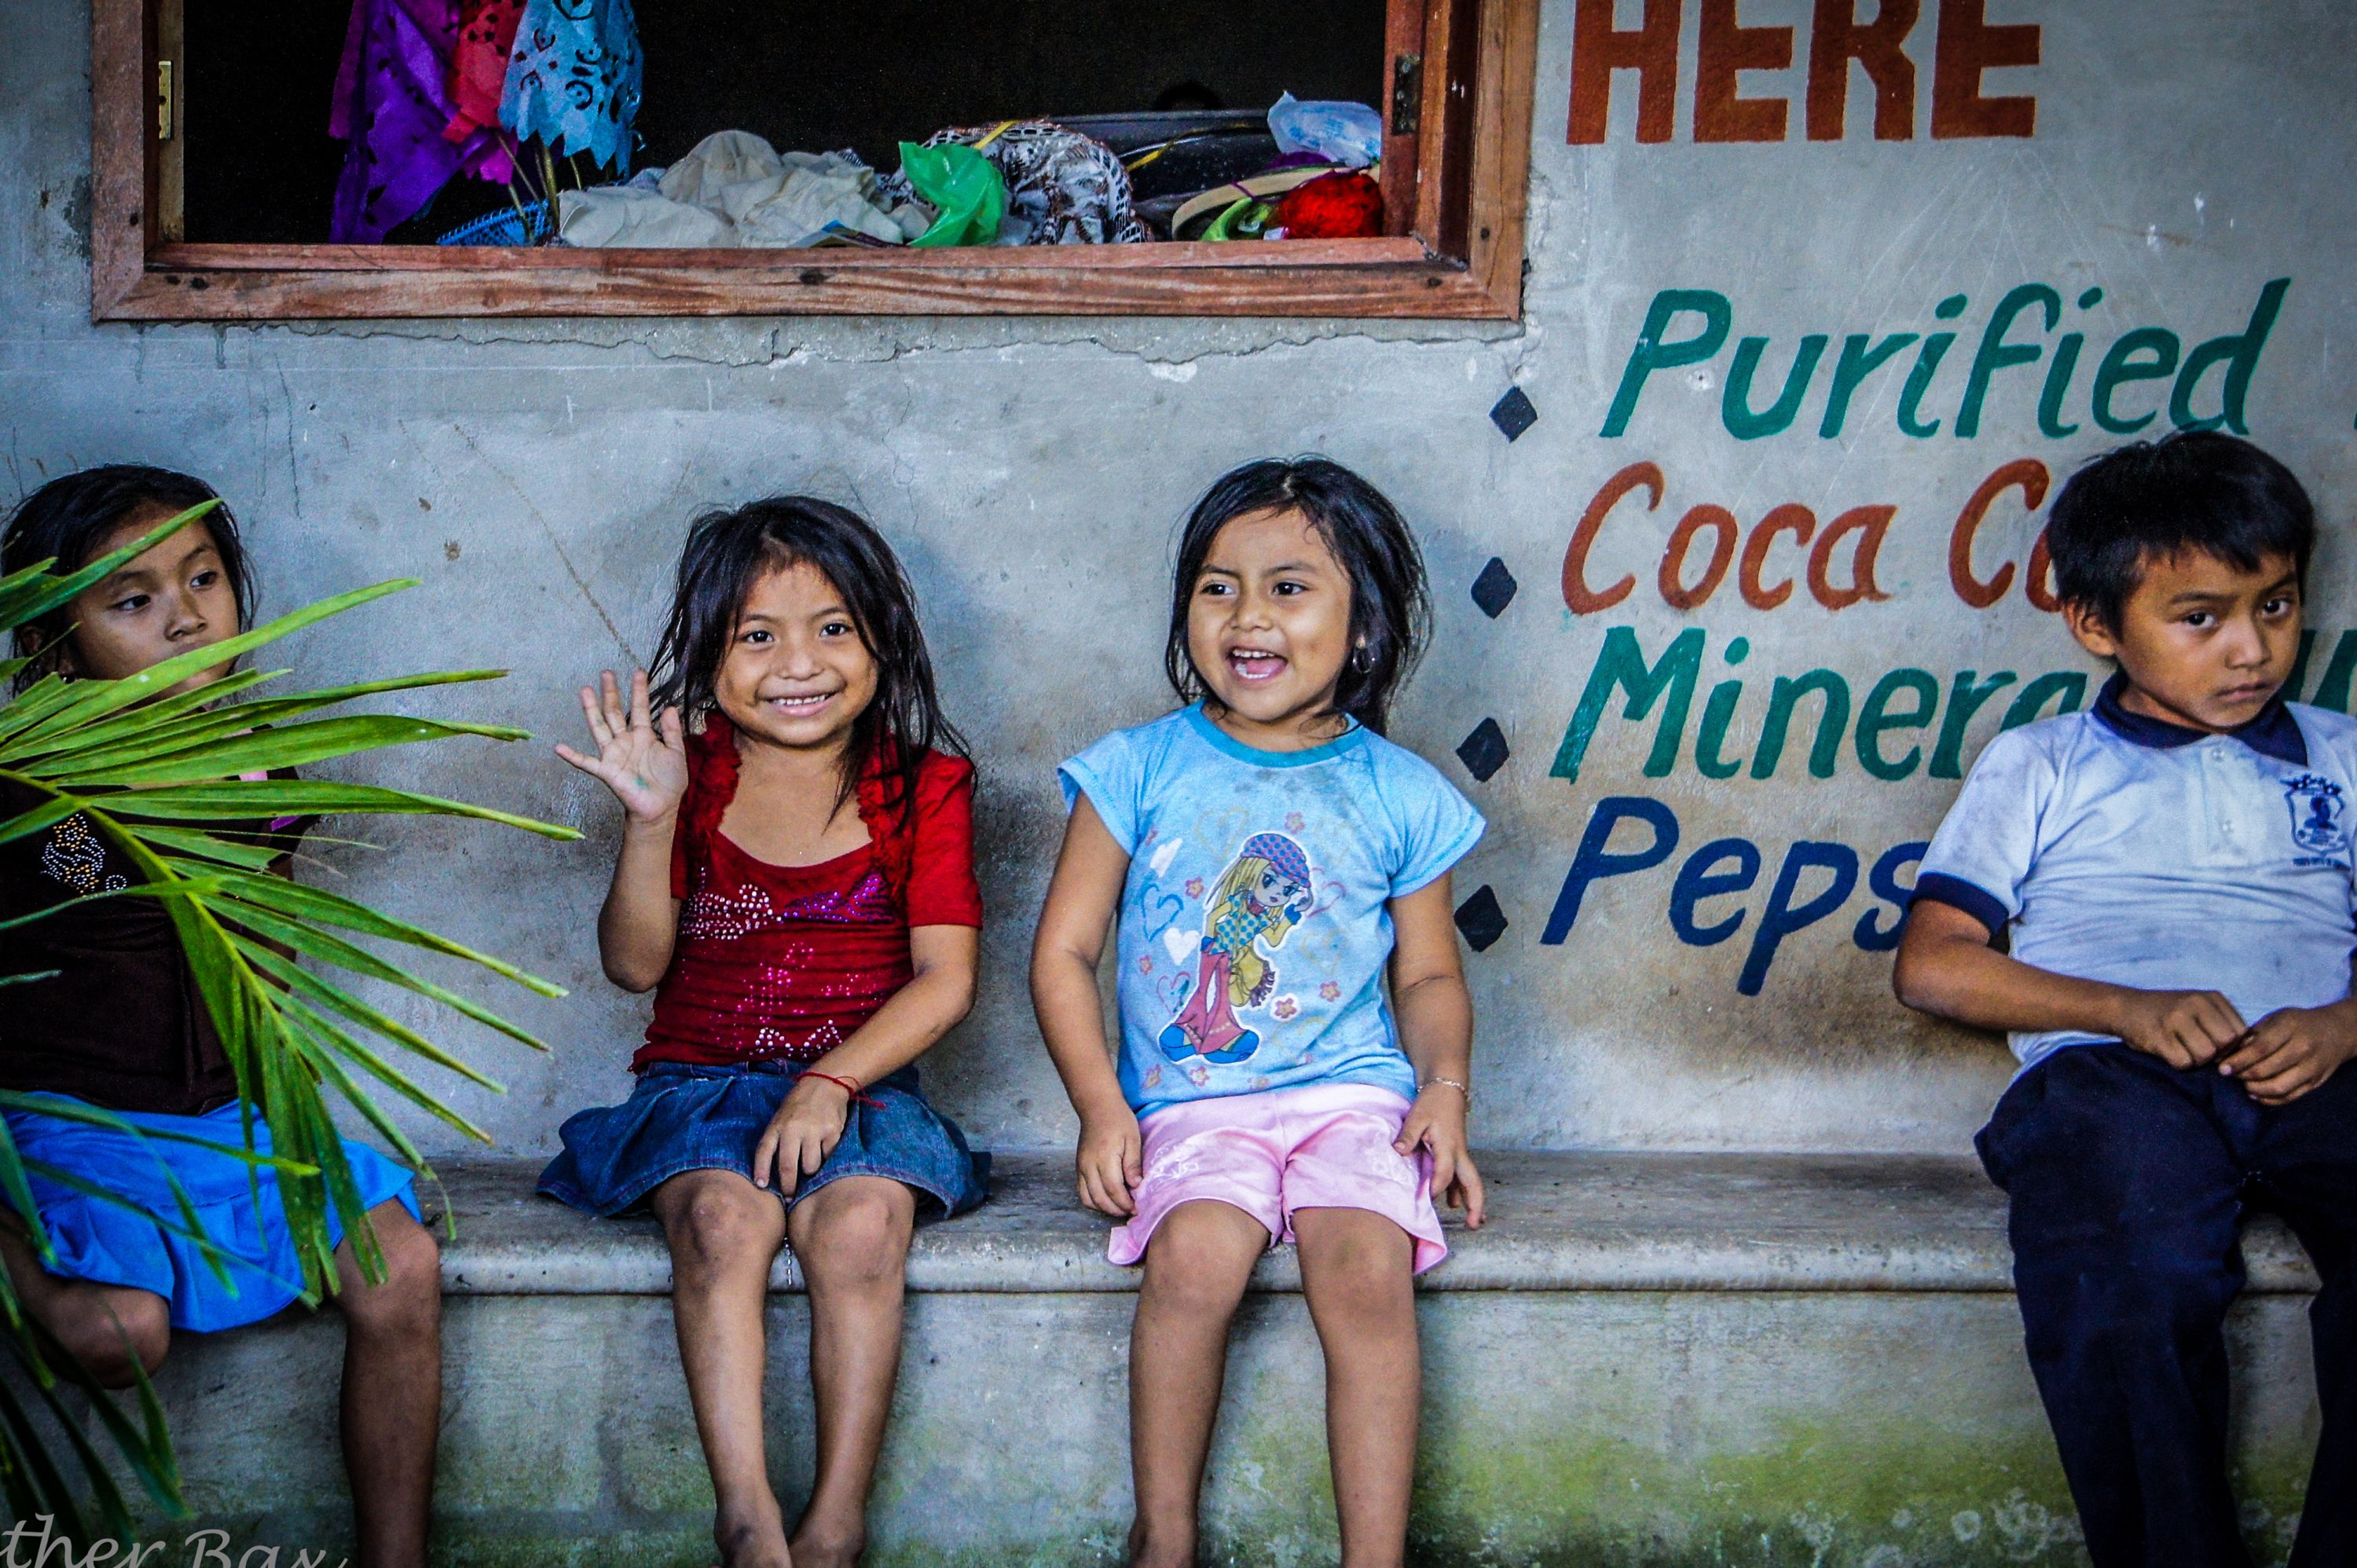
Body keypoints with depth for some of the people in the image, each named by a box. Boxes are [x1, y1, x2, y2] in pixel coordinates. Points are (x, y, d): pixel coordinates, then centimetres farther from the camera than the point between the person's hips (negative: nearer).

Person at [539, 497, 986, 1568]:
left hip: (860, 1083, 0)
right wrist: (650, 821, -16)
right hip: (702, 1079, 1)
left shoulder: (922, 783, 4)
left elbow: (945, 977, -3)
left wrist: (830, 1084, -16)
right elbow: (635, 965, -1)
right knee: (721, 1217, -32)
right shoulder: (692, 775, 7)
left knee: (859, 1224, -32)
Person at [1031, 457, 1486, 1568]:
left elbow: (1429, 975, 17)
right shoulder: (1139, 771, 6)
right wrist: (1101, 1109, -6)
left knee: (1365, 1265, -28)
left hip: (1354, 1090, 1)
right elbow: (1063, 952, 6)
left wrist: (1445, 1086, -3)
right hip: (1191, 1103, 0)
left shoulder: (1398, 795, 9)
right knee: (1195, 1258, -29)